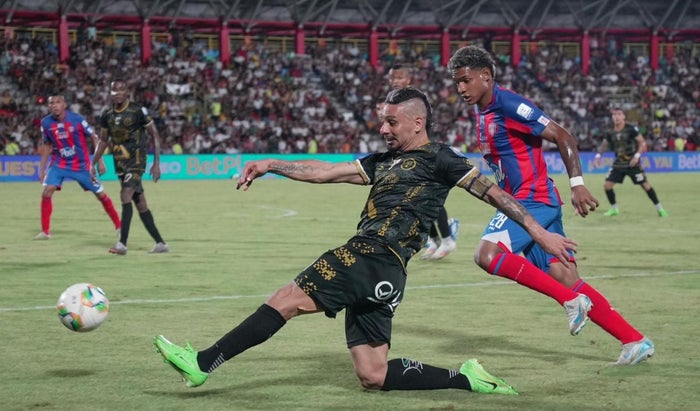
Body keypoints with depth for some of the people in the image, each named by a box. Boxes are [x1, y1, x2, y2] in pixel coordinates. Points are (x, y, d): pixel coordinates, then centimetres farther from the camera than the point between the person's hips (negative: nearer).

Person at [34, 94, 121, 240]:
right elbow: (47, 145, 7)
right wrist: (42, 168, 5)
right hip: (59, 163, 2)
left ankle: (119, 226, 20)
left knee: (101, 194, 3)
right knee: (46, 192, -15)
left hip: (81, 164, -2)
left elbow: (94, 137, -8)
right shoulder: (46, 123, -8)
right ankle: (45, 231, -4)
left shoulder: (77, 119, -18)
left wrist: (100, 160, -11)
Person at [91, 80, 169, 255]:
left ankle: (122, 244, -18)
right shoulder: (107, 115, 6)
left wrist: (156, 163, -11)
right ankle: (160, 243, 12)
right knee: (140, 204, 6)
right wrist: (93, 164, 13)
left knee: (126, 196, -19)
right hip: (120, 164, 6)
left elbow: (155, 136, -6)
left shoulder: (138, 111, -10)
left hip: (136, 160, -6)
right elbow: (103, 140, 18)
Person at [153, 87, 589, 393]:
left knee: (289, 298, -15)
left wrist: (540, 233, -1)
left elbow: (492, 192, 3)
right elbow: (325, 172, 24)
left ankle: (204, 362, -15)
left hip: (377, 258, -9)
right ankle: (466, 379, 9)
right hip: (375, 271, 9)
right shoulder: (382, 161, 25)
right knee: (373, 376, 6)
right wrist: (271, 165, 16)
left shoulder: (439, 159, 3)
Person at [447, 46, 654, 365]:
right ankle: (635, 340, 7)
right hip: (520, 202, 9)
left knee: (486, 254, -25)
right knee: (567, 279, 4)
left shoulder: (508, 105, -14)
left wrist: (576, 183, -23)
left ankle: (570, 300, -18)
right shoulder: (481, 111, 13)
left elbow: (562, 137, -16)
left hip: (533, 200, -9)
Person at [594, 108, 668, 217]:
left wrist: (637, 155, -19)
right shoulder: (610, 133, 0)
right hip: (618, 163, 4)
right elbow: (604, 145, 14)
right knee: (607, 185, -5)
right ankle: (614, 209, 15)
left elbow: (642, 142, -8)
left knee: (645, 185, -5)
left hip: (632, 163, -4)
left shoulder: (631, 129, -12)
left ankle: (659, 208, 8)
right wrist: (598, 155, -2)